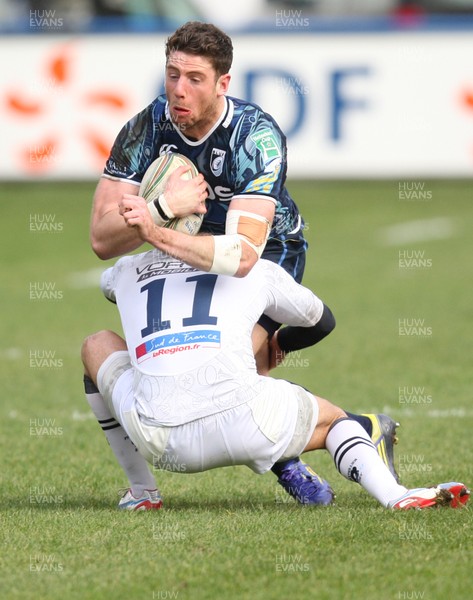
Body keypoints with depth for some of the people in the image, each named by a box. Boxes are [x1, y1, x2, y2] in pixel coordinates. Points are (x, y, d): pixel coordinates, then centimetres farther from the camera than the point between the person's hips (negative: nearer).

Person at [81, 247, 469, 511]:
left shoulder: (128, 270, 23)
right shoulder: (254, 268, 20)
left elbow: (109, 283, 52)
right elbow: (319, 320, 40)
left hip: (161, 443, 1)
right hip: (243, 424, -1)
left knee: (98, 347, 31)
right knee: (334, 422, 28)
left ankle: (141, 493, 27)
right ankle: (394, 495, -6)